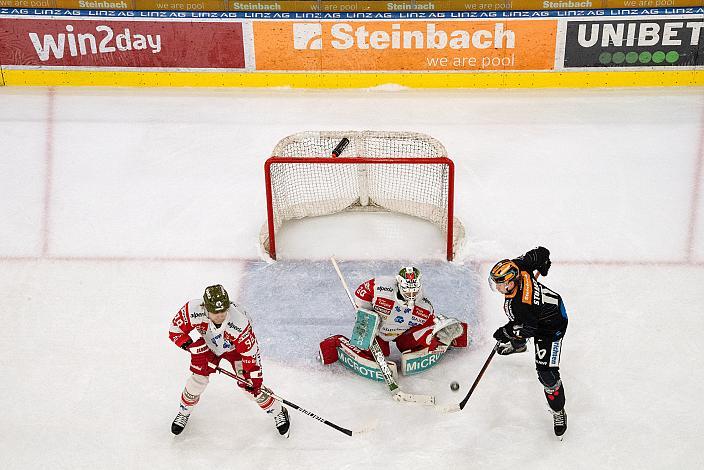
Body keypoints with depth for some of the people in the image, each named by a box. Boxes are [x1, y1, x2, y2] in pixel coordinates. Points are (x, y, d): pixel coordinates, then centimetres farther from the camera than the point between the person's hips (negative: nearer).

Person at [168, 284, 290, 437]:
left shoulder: (239, 321, -42)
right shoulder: (193, 310, -38)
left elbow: (250, 352, -28)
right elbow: (175, 330, -20)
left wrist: (253, 379, -21)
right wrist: (193, 348, -28)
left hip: (234, 347, -2)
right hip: (207, 345, 2)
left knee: (250, 385, -6)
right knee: (198, 379, -7)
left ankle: (279, 413, 16)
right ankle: (184, 412, 23)